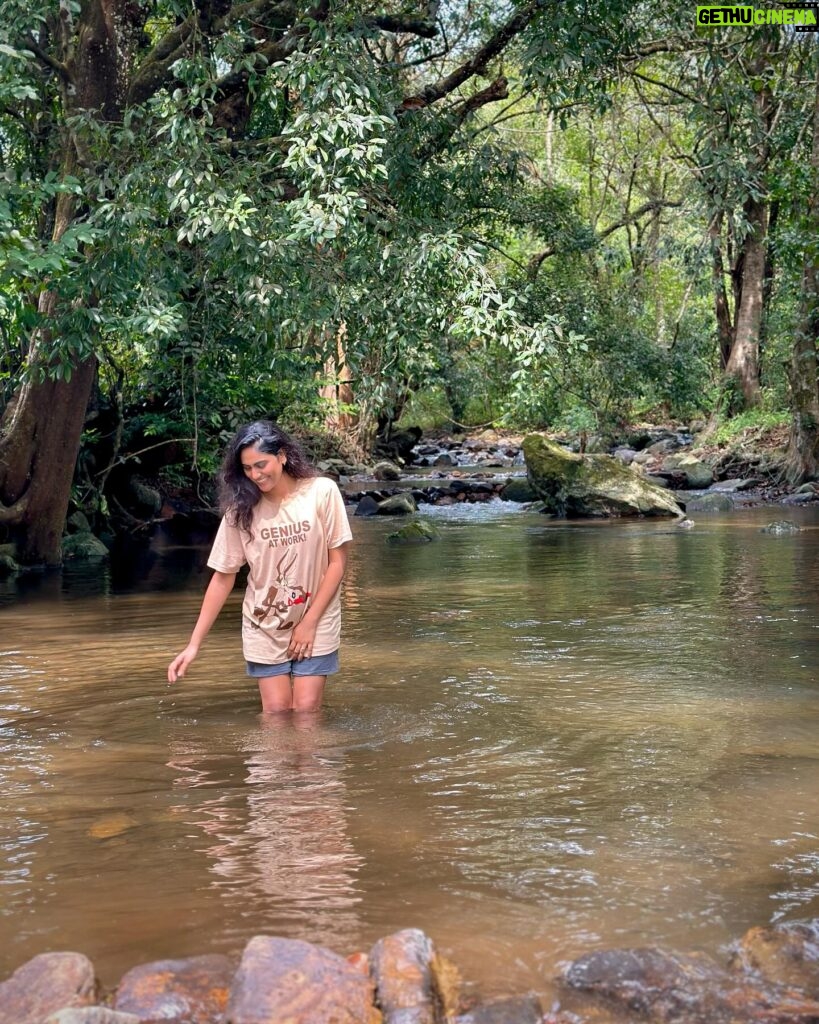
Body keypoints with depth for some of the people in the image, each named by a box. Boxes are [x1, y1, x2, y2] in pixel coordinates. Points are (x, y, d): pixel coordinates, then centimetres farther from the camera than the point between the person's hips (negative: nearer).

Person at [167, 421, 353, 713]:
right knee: (275, 713, 2)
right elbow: (223, 577, -4)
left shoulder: (322, 492, -13)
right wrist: (194, 643, -7)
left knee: (305, 712, -2)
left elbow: (337, 561, -8)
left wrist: (309, 623, -11)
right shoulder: (241, 508, -9)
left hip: (316, 623, -1)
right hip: (264, 628, 1)